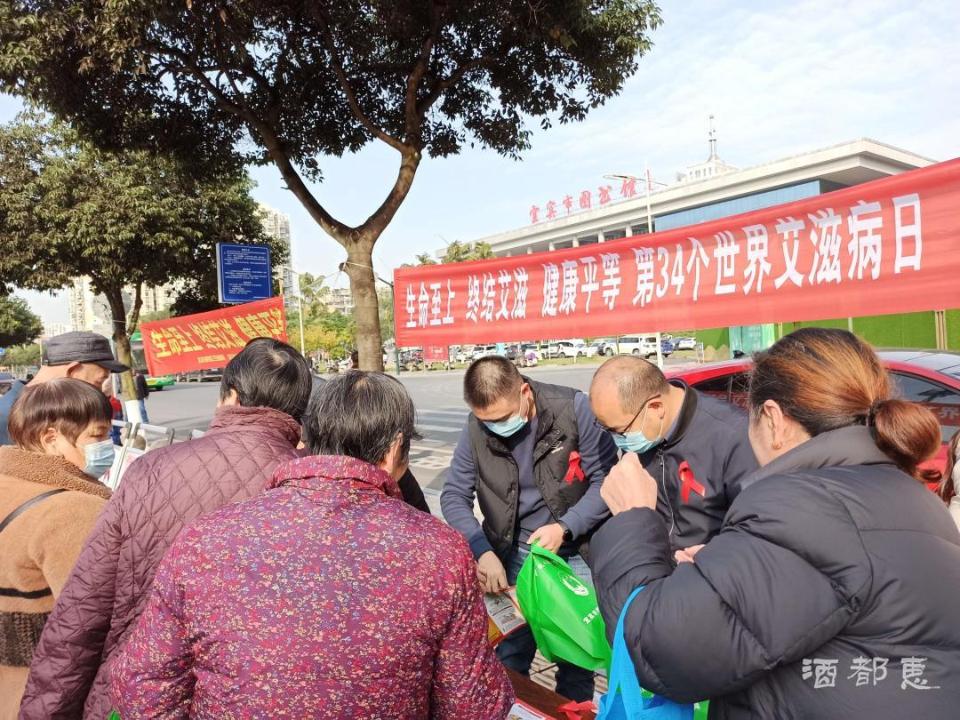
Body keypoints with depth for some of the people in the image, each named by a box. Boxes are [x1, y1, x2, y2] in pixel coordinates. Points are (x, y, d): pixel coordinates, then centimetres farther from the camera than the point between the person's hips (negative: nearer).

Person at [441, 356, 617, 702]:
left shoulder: (573, 408, -17)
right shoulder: (476, 429, -8)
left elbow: (607, 479, -12)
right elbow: (453, 495, -4)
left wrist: (565, 527, -21)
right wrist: (483, 551, -17)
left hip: (576, 552, -2)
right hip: (515, 555, 2)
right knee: (508, 656, 9)